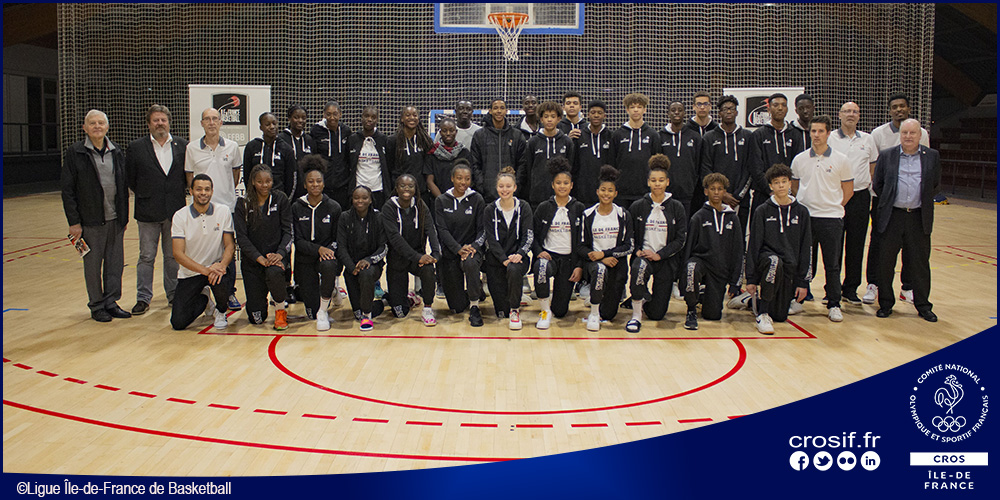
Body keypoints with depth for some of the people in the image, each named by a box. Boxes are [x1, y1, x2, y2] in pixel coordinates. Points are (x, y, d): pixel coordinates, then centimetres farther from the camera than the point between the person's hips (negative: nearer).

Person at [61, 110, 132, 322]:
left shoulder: (116, 152, 9)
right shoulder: (74, 153, -4)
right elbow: (67, 190, -5)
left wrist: (124, 216, 9)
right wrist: (74, 222, -9)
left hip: (115, 219, 4)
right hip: (91, 221, -4)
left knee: (115, 263, 8)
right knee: (93, 265, 4)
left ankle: (111, 302, 21)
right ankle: (97, 306, 17)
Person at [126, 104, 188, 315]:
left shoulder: (182, 146, 4)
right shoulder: (136, 147, 1)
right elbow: (129, 177, 5)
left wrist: (180, 191, 4)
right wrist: (144, 195, 3)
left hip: (175, 210, 1)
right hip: (148, 211, -1)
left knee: (173, 256, 10)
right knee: (146, 257, 4)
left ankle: (173, 294, 22)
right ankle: (143, 298, 11)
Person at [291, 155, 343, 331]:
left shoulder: (333, 207, -3)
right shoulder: (297, 207, -2)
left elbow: (338, 238, 2)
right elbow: (298, 241, -5)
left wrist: (329, 250, -20)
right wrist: (318, 249, -22)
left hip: (328, 254, -1)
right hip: (305, 259, 1)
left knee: (328, 266, -42)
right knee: (311, 313, 0)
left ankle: (323, 311, -19)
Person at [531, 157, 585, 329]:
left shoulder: (579, 208, 2)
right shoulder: (543, 207, 2)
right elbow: (534, 235, 6)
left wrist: (580, 266, -5)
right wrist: (539, 252, -14)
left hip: (570, 259, 1)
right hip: (548, 255, 0)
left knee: (560, 311, -1)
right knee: (541, 268, -40)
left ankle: (559, 293, 38)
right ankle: (545, 311, -19)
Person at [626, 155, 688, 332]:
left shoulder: (677, 207, -1)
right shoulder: (638, 206, 0)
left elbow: (681, 239, -2)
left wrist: (659, 255, -13)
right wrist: (637, 251, -13)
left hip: (667, 259, 1)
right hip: (643, 255, -1)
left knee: (656, 314, 2)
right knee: (638, 269, -41)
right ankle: (636, 316, -25)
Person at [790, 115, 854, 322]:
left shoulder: (840, 160, 1)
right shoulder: (799, 159, 6)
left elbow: (848, 190, 8)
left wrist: (833, 206, 4)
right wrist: (805, 204, 8)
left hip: (831, 218, -1)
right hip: (805, 217, 2)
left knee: (832, 264, 1)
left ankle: (834, 305, 9)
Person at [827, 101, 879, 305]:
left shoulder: (867, 140, 9)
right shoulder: (829, 139, 1)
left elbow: (873, 166, 17)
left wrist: (869, 185, 6)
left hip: (860, 196, 2)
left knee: (856, 244, 5)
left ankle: (851, 288, 14)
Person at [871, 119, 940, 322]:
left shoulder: (932, 156, 6)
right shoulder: (886, 156, 4)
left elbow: (936, 185, 13)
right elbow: (877, 185, 10)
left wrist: (923, 202, 7)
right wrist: (888, 202, 7)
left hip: (919, 218, 0)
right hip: (893, 217, 0)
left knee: (920, 263, 6)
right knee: (886, 262, 5)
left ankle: (923, 305, 17)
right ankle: (886, 303, 18)